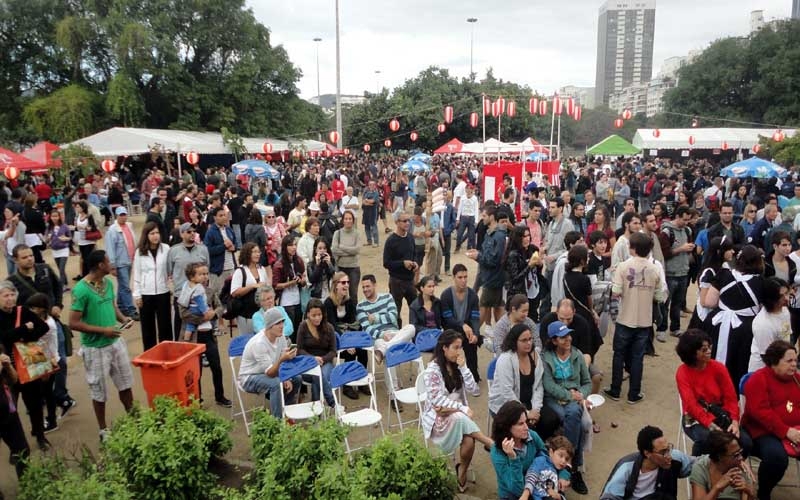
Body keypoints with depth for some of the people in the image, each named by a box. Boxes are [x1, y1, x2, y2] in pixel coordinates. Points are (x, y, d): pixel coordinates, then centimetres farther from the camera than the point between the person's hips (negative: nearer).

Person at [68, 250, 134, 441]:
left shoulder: (108, 282, 1)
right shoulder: (81, 290, -21)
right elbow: (73, 323, -19)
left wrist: (123, 318, -5)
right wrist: (103, 330, -21)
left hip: (116, 341, 6)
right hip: (95, 348, -6)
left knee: (125, 383, 17)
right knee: (99, 391, 10)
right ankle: (103, 430, 27)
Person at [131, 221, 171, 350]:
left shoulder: (166, 248, -4)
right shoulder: (140, 252, -1)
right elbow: (137, 274, 2)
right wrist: (137, 294, 1)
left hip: (163, 292, 0)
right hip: (146, 293, 1)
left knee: (165, 324, 6)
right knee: (148, 326, 9)